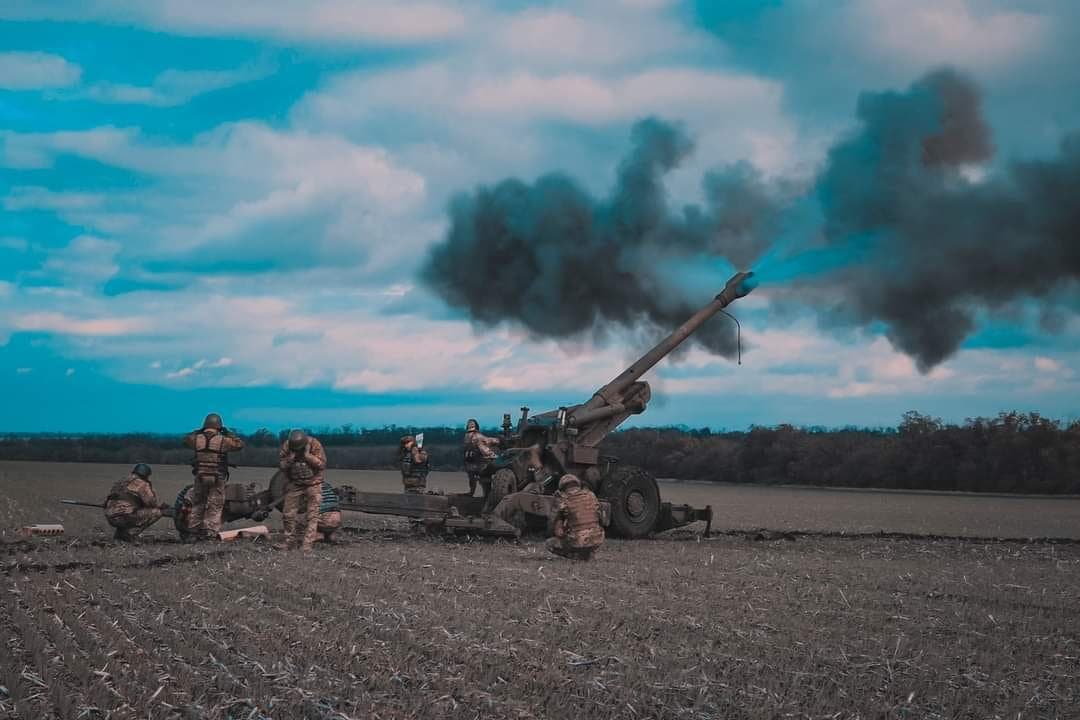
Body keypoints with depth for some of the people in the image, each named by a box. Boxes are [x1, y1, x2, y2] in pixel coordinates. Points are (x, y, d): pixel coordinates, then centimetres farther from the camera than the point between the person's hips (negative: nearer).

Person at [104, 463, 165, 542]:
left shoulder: (121, 482, 23)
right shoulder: (141, 484, -3)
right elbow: (151, 502, -8)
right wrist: (159, 506, 14)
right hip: (123, 517, -9)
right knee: (156, 512, -5)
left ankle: (118, 535, 18)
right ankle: (129, 534, -8)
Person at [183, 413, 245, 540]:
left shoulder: (197, 439, -1)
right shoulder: (223, 440, -10)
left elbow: (186, 439, 21)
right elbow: (240, 444, 2)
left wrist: (199, 432, 20)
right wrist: (229, 434, 10)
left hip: (200, 477, 3)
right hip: (217, 479, -3)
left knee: (197, 505, 16)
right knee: (214, 507, 5)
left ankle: (194, 533, 20)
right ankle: (210, 534, 0)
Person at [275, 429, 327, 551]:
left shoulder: (314, 445, -18)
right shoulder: (286, 445, -10)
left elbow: (321, 464, -20)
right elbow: (281, 465, -7)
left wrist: (307, 455, -29)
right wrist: (291, 457, -25)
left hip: (313, 484, -3)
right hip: (294, 484, 3)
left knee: (312, 515, -6)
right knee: (288, 514, 4)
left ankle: (307, 544, -4)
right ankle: (290, 541, 17)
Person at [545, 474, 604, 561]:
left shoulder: (563, 501, -5)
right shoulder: (590, 495, 5)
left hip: (578, 542, -4)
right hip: (597, 541, 4)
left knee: (550, 543, 18)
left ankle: (576, 555, 2)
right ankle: (588, 553, 17)